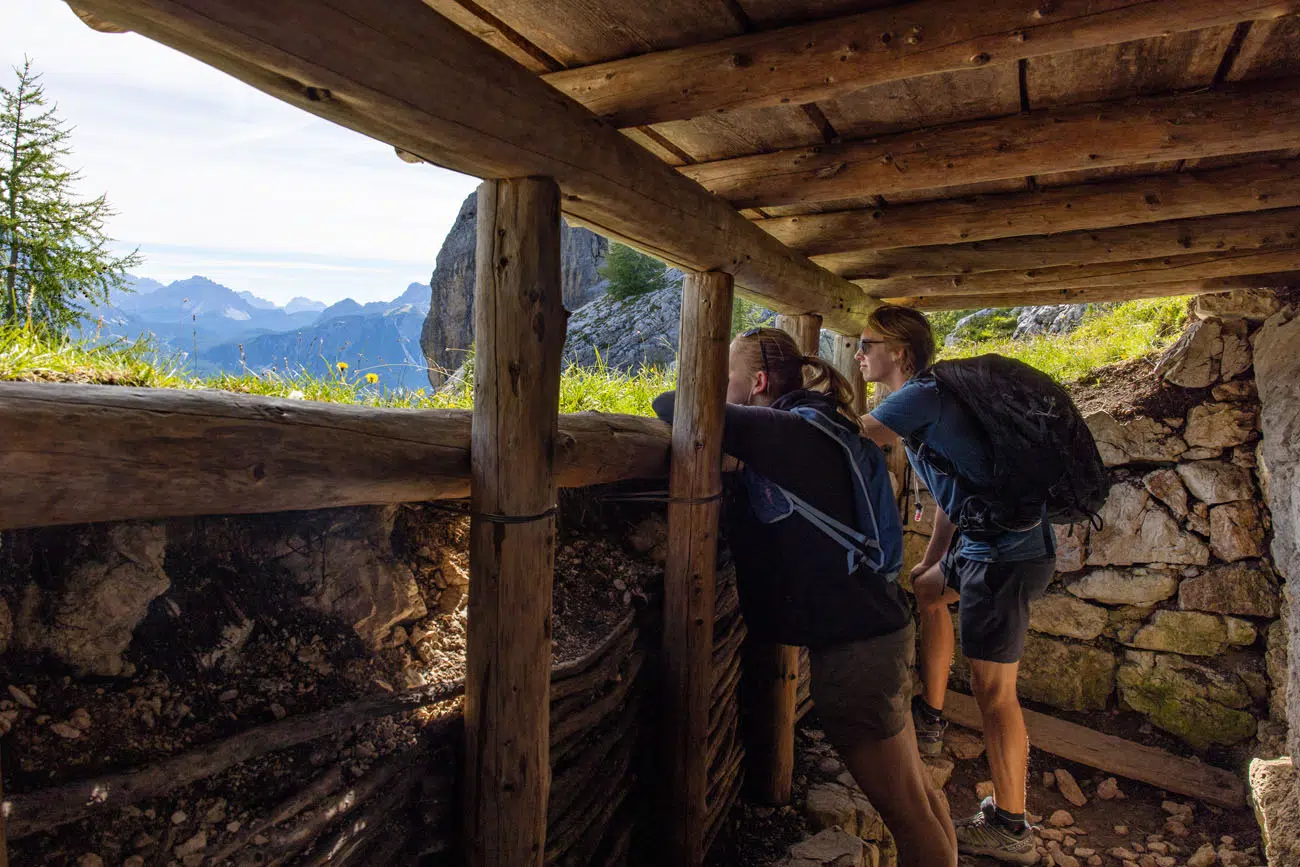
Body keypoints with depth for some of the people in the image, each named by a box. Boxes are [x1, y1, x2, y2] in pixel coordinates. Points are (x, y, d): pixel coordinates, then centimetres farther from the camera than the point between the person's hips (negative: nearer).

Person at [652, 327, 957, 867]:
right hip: (877, 626, 9)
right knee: (915, 792, 22)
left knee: (905, 808, 5)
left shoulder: (791, 432, -19)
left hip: (853, 642, -9)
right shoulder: (816, 428, 10)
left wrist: (668, 402, -3)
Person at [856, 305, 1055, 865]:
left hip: (1009, 551, -11)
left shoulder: (923, 395, -16)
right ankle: (930, 720, 37)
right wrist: (930, 561, 26)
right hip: (991, 542, 11)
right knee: (924, 589, 29)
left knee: (993, 689, -2)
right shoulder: (927, 399, 15)